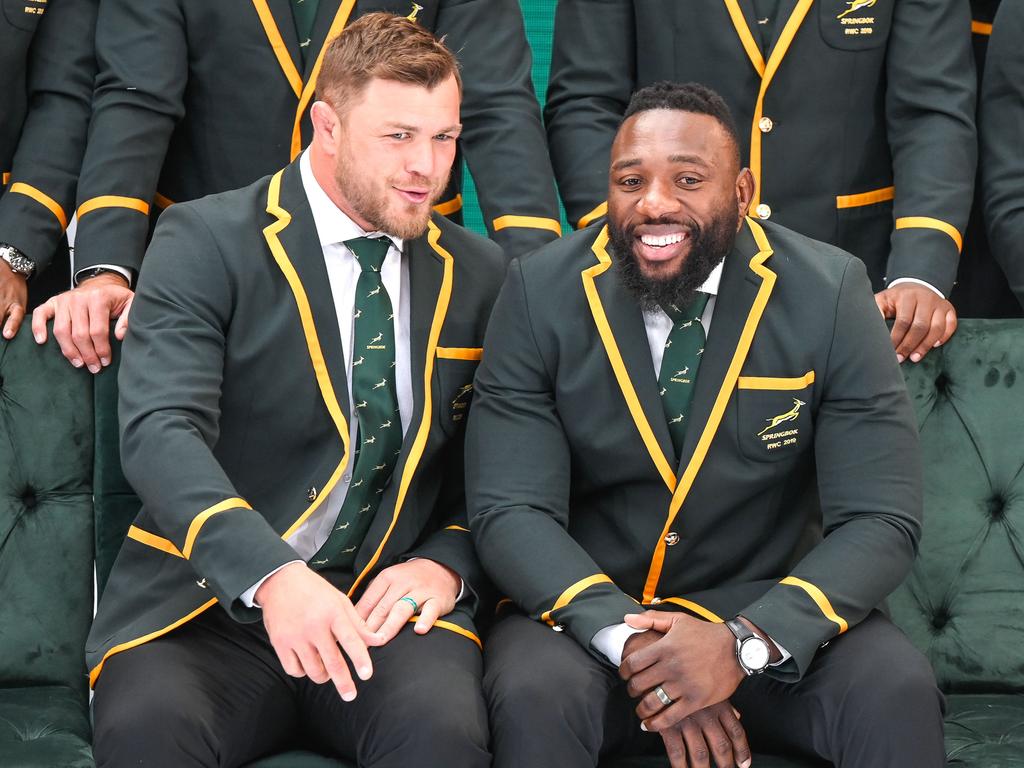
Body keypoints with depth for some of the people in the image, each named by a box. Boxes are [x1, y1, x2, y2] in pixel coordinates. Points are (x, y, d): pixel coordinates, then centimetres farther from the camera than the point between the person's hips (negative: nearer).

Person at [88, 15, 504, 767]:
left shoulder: (480, 274, 12)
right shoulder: (206, 243, -2)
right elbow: (161, 431, -16)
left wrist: (447, 563, -6)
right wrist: (272, 576, -31)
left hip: (388, 602, 2)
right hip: (213, 600, -2)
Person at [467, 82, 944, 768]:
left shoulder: (831, 294, -7)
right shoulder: (540, 294, -6)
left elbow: (882, 522, -11)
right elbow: (510, 511, -11)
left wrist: (746, 643, -27)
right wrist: (629, 640, -28)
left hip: (768, 615, 1)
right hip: (590, 608, 0)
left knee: (899, 691, -27)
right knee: (532, 691, -32)